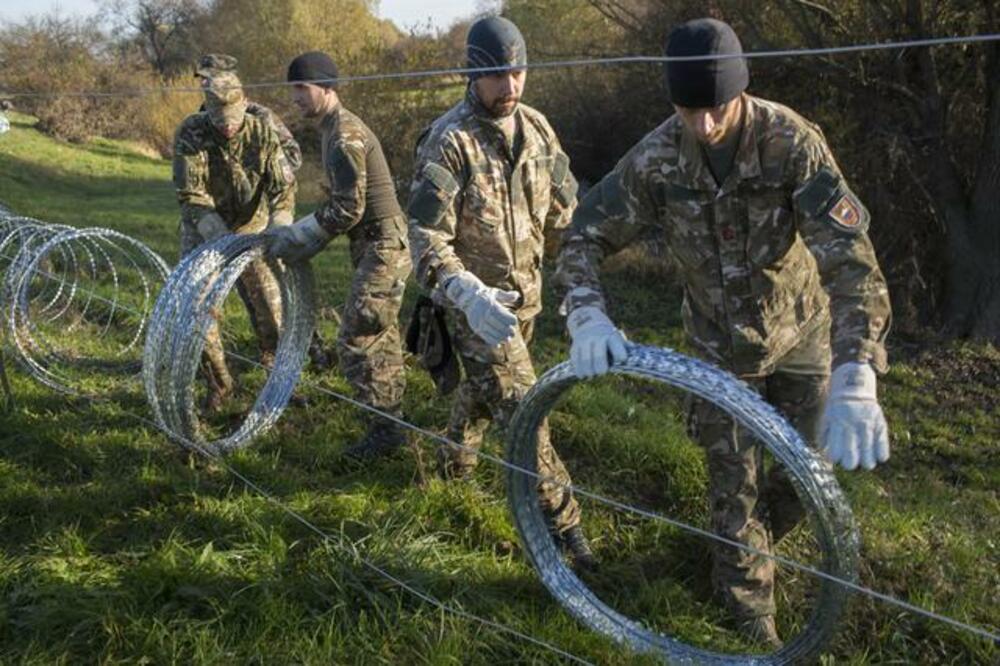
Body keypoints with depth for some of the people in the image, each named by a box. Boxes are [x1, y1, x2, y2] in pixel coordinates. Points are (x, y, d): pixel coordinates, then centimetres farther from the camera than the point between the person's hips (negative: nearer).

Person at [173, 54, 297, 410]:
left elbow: (283, 186, -17)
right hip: (203, 231, 0)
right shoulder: (191, 133, -21)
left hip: (251, 230, 1)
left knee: (269, 309, 1)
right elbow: (190, 196, -24)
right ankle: (218, 383, 16)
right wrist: (220, 239, -35)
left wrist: (278, 232, -33)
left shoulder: (263, 130, -17)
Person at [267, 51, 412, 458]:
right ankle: (391, 425, 28)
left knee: (356, 342, -7)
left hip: (382, 249, -11)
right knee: (382, 340, 17)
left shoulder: (344, 136, -18)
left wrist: (295, 237, -12)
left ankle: (384, 431, 2)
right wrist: (299, 240, 12)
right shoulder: (338, 130, 14)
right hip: (381, 245, 11)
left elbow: (347, 210, -22)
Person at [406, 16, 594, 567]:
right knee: (519, 407, -9)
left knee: (484, 386, 25)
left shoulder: (536, 128, -1)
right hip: (476, 298, -6)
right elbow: (426, 237, -25)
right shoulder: (449, 142, -21)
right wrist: (469, 295, -39)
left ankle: (454, 461, 51)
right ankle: (561, 521, 0)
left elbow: (562, 205, 11)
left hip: (526, 292, 7)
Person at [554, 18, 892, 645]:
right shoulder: (656, 158, -21)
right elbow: (585, 236, -13)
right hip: (721, 340, 1)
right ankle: (751, 606, 26)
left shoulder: (791, 142, -30)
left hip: (799, 331, 0)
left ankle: (751, 542, 40)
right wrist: (588, 316, -35)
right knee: (734, 476, 5)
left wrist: (856, 380, -49)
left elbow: (851, 257, -37)